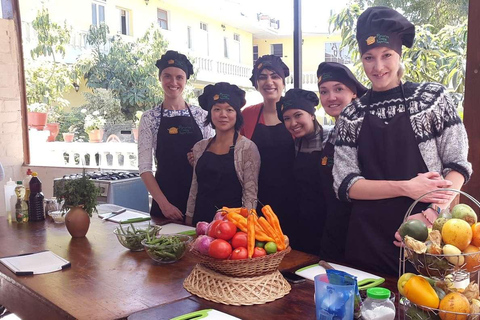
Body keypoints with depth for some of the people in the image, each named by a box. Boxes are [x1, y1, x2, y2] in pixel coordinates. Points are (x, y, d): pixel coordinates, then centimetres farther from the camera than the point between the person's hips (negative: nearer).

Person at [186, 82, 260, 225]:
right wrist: (189, 219, 9)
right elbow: (194, 189, 12)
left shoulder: (247, 147, -9)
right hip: (201, 220, 5)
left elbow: (251, 194, -11)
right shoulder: (199, 147, 7)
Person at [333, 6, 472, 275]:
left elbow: (458, 164, -4)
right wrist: (406, 187, -16)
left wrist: (436, 210, -20)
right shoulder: (352, 115, 2)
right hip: (368, 240, 1)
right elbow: (344, 183, -4)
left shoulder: (433, 97, -2)